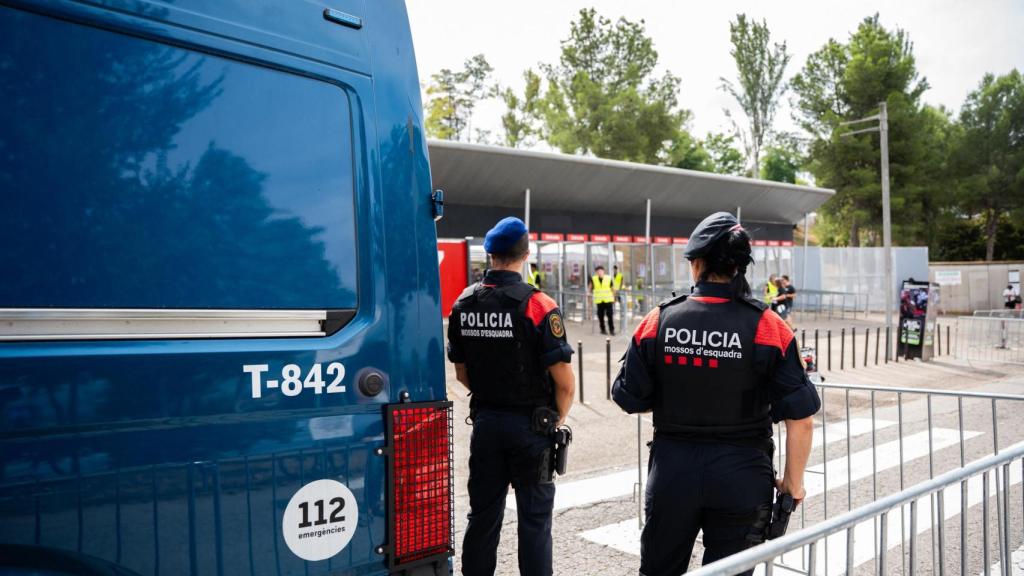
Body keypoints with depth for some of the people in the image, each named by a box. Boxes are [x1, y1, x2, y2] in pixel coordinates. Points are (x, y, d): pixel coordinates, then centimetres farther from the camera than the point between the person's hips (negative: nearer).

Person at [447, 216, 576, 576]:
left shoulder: (463, 304, 0)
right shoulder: (537, 306, -16)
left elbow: (462, 374, 8)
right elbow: (565, 383, -15)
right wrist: (557, 419, 2)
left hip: (485, 422, 5)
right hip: (530, 424, -4)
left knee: (483, 515, 16)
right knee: (534, 518, 8)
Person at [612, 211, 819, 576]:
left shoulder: (658, 322, -8)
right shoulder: (769, 327, -12)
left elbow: (631, 401, -1)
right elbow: (800, 418, -11)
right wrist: (793, 481, 2)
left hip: (672, 469, 1)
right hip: (741, 476, -1)